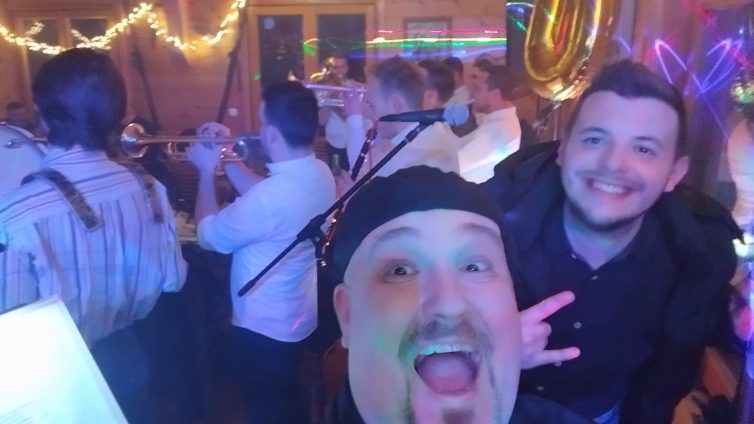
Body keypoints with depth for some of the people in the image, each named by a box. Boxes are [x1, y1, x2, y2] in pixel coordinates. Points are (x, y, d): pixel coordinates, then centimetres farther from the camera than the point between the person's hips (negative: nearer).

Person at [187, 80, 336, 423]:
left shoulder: (269, 198, -37)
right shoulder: (320, 172, -9)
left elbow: (208, 235, -19)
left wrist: (207, 170, -8)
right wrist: (226, 156, 4)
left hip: (264, 327, -8)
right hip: (301, 315, 8)